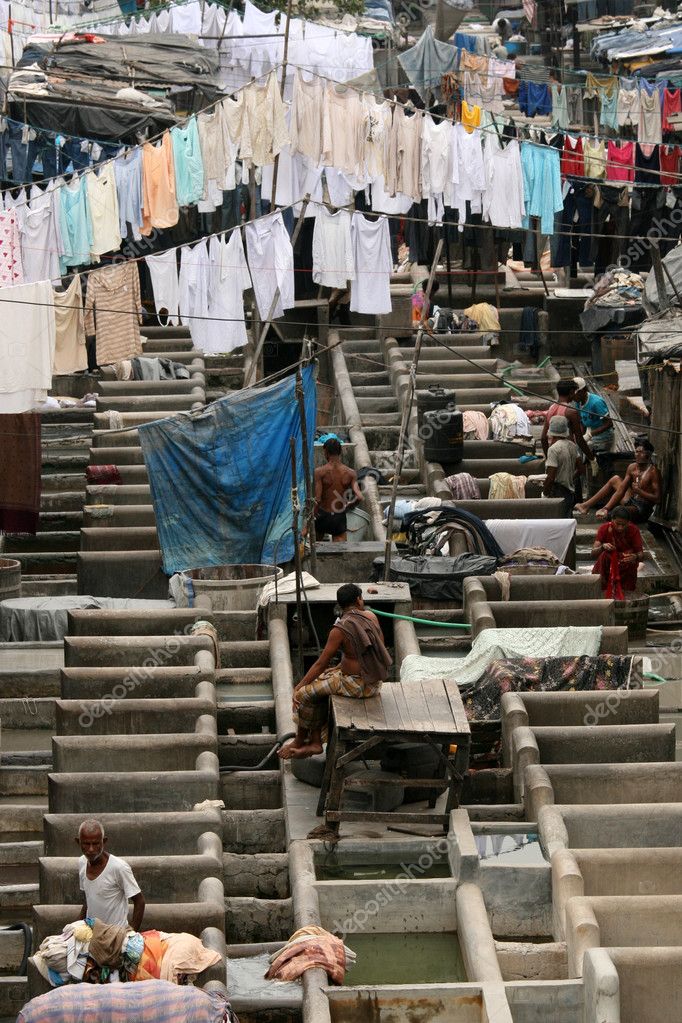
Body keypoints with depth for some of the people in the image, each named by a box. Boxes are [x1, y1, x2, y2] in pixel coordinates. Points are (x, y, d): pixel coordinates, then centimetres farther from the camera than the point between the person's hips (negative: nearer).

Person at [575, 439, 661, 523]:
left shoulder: (653, 471, -15)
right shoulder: (632, 467, 5)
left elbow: (657, 498, -16)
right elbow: (621, 489, 3)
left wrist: (640, 492, -28)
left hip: (643, 508, -8)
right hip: (630, 501, 8)